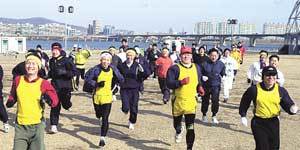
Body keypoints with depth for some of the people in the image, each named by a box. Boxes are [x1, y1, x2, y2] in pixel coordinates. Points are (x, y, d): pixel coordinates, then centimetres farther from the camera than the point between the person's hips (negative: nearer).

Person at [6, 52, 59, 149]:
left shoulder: (43, 83, -6)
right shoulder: (18, 80, 2)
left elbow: (55, 101, -11)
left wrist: (48, 98, -29)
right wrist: (10, 101, 2)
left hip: (37, 125, -2)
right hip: (20, 125, 2)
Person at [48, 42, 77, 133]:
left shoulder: (66, 60, -9)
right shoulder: (51, 61, 10)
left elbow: (74, 72, -13)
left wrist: (64, 72, -24)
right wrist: (48, 76, 9)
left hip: (65, 86, -4)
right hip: (55, 86, 4)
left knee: (65, 104, -1)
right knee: (55, 106, 0)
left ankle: (68, 104, 38)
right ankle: (54, 126, 4)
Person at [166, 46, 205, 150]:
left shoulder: (197, 68, 7)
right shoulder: (175, 68, -9)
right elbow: (169, 83, -16)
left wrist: (200, 88, 0)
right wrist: (181, 82, -30)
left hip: (191, 102, 1)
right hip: (178, 102, -1)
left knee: (190, 127, -6)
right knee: (176, 123, 20)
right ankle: (179, 131, 56)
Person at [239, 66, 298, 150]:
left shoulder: (281, 90, -4)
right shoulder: (254, 89, -11)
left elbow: (288, 104, -2)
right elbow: (244, 102, 4)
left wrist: (292, 109, -25)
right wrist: (243, 116, 7)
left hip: (274, 122, 3)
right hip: (258, 123, -3)